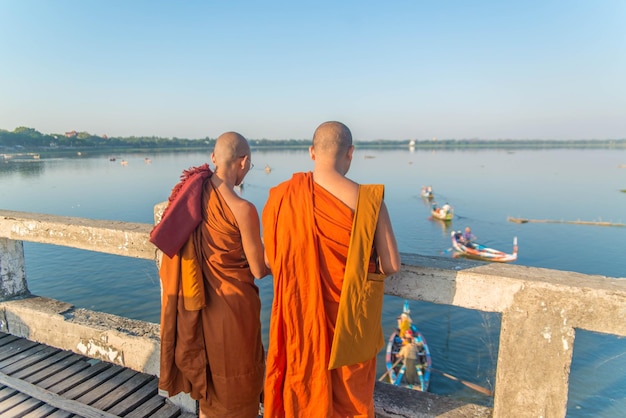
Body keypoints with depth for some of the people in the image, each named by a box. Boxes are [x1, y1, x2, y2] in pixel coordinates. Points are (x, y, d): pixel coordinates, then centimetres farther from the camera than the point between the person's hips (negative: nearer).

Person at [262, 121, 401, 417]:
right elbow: (391, 266, -12)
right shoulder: (367, 199, -17)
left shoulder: (282, 196, -10)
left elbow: (269, 261, 0)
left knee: (302, 392, 25)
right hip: (350, 317, -1)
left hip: (300, 314, 2)